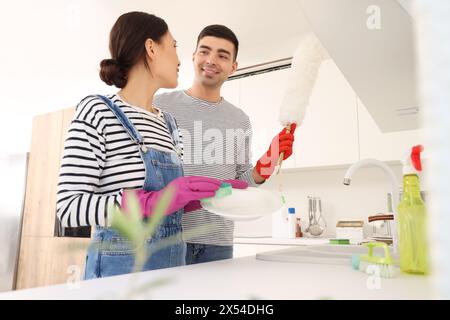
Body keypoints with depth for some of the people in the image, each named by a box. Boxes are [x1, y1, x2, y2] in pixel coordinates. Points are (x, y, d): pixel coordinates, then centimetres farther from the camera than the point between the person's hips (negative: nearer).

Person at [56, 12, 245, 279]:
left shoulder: (169, 123, 8)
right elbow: (69, 206, -17)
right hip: (120, 268, -7)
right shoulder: (97, 111, -12)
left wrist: (211, 192, -5)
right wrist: (152, 202, -27)